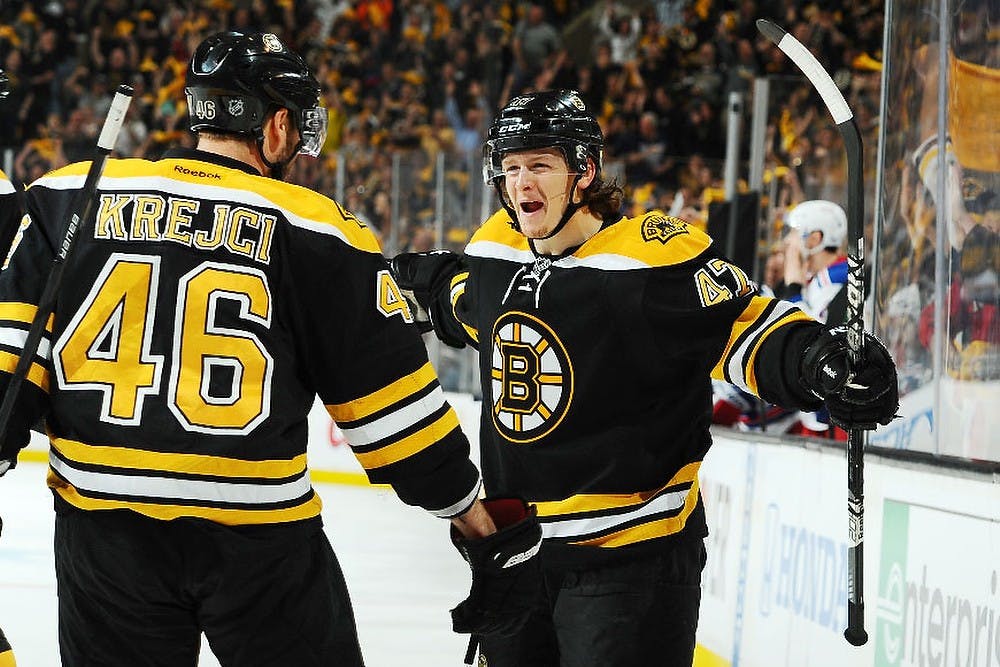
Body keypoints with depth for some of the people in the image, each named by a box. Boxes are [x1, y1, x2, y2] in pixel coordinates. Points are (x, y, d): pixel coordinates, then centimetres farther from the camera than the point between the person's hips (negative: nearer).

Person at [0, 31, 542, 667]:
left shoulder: (70, 195, 4)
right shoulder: (312, 229, -2)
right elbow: (386, 389, 1)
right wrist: (463, 501, 11)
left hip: (99, 522, 2)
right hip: (258, 539, -2)